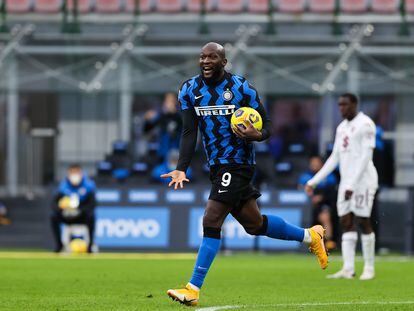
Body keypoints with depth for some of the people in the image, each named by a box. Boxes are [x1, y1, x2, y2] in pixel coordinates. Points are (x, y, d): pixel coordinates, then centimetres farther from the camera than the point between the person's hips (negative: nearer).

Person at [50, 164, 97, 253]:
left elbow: (92, 204, -20)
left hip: (82, 216, -2)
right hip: (67, 217, 2)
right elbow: (54, 203, -11)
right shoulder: (64, 186, -8)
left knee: (91, 216, -35)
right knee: (54, 217, -24)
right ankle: (59, 244, -9)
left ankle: (90, 244, -22)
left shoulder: (88, 186, -14)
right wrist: (62, 210, -32)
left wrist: (79, 210, -36)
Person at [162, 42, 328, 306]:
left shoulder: (242, 88, -9)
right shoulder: (190, 90, 4)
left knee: (211, 223, -15)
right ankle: (309, 236, 37)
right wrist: (182, 169, -11)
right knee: (254, 224, 15)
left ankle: (194, 289, -12)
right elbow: (189, 133, 0)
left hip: (237, 163, -6)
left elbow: (266, 124, -3)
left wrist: (257, 135, -26)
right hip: (217, 166, 6)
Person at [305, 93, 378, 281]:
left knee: (363, 221, -6)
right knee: (346, 222, 0)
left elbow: (366, 156, -17)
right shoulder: (342, 128, 16)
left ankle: (369, 268, 2)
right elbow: (334, 159, 19)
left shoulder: (365, 124, -10)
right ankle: (348, 269, -3)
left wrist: (352, 184, -23)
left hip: (363, 179, -8)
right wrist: (314, 182, 14)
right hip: (346, 182, 8)